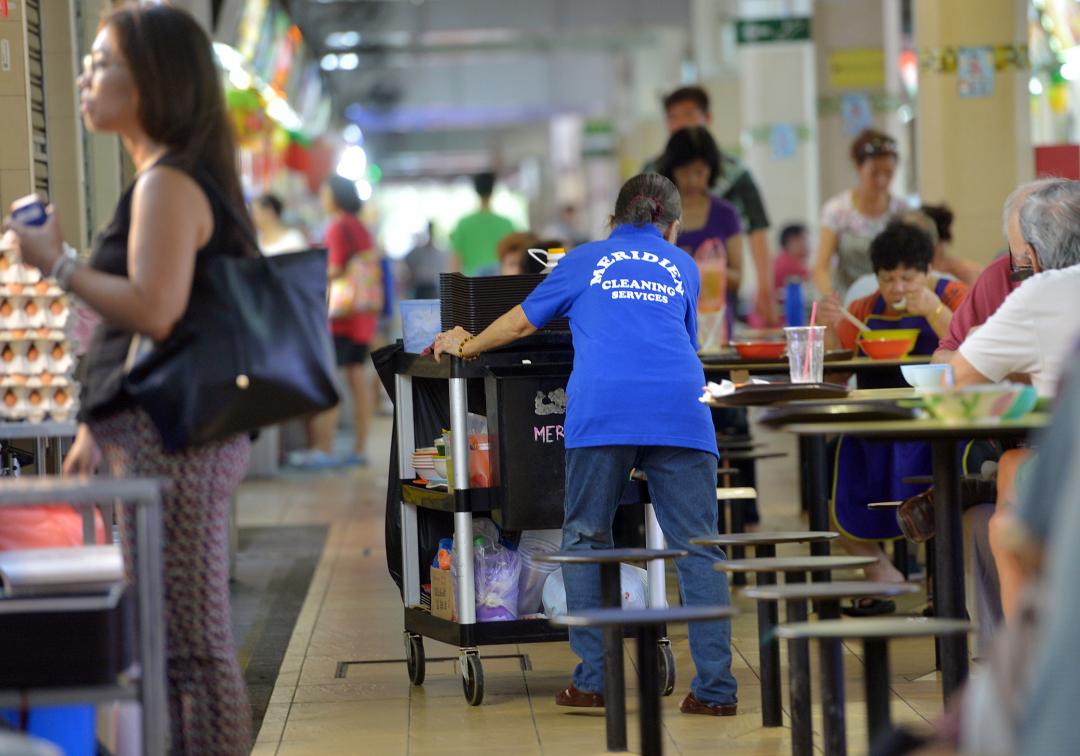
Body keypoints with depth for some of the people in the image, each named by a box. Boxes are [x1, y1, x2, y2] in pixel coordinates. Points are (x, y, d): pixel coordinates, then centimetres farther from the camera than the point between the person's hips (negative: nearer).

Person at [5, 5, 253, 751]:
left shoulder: (168, 183, -13)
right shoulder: (169, 178, 18)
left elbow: (154, 310, -24)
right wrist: (100, 425, 22)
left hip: (172, 439, -10)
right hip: (173, 432, 10)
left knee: (190, 641, -6)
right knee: (183, 639, 14)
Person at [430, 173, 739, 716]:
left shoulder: (587, 260, 23)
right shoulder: (683, 268, 27)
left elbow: (523, 320, 30)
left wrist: (464, 346, 48)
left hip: (602, 406, -1)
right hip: (680, 408, 1)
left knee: (585, 540, 11)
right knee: (697, 548, 1)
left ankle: (592, 682, 7)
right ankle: (715, 688, -4)